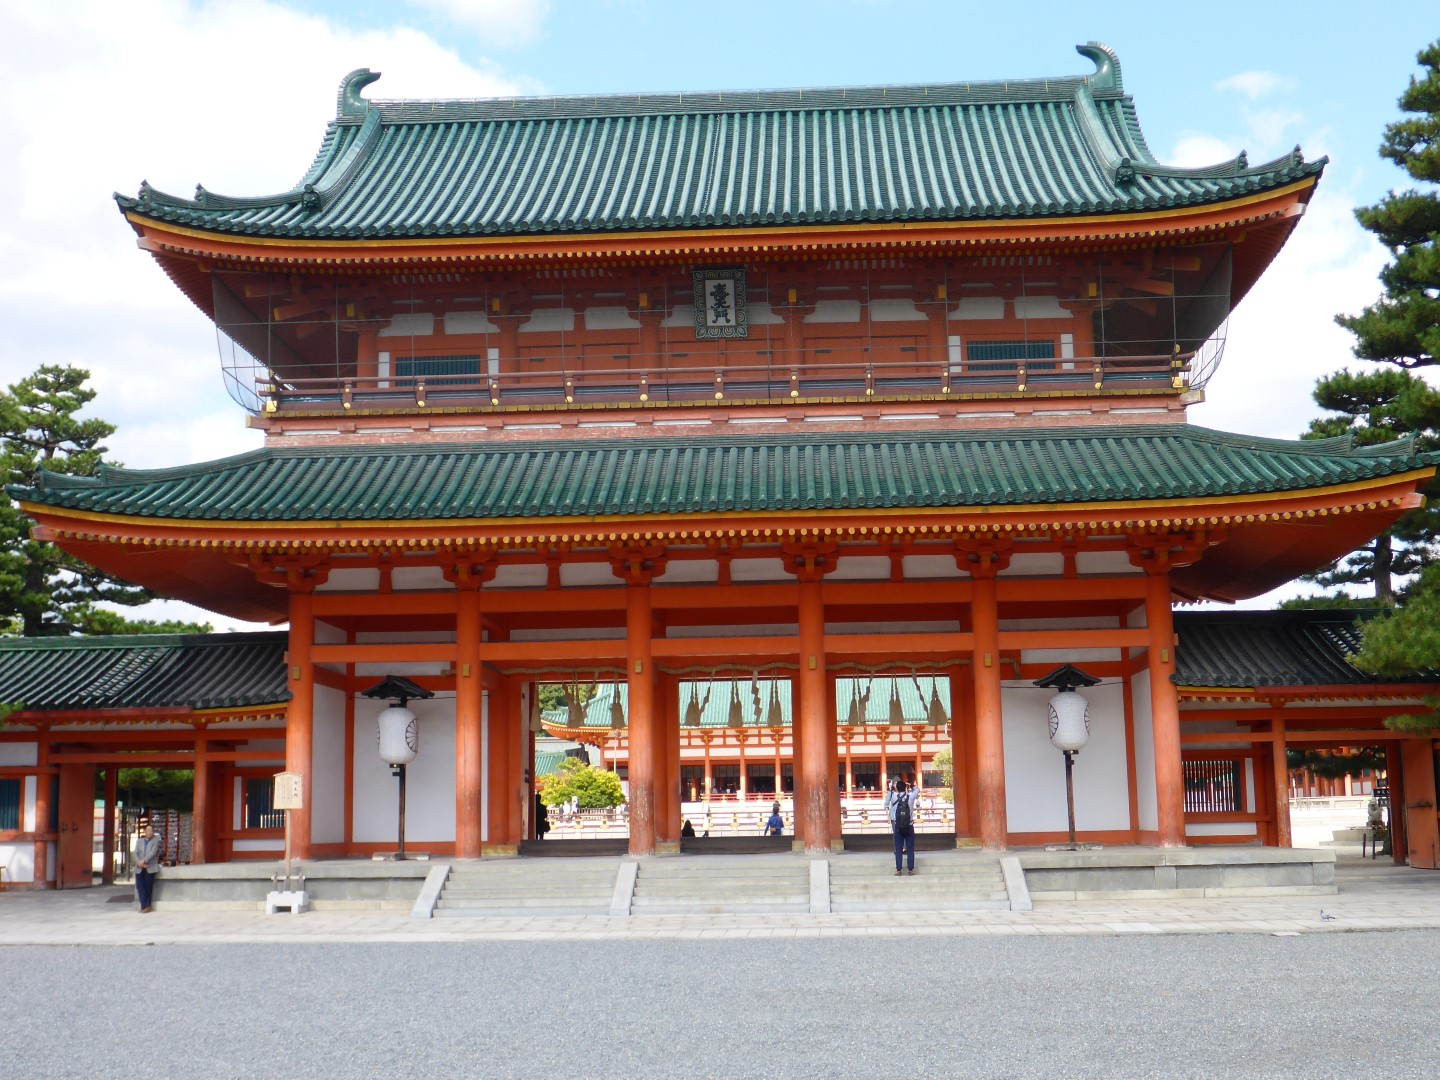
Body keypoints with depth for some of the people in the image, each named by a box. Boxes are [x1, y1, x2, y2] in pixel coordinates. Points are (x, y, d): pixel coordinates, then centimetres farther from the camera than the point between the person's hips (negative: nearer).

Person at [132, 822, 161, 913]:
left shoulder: (156, 840, 0)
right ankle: (144, 905, -1)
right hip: (139, 868, 4)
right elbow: (135, 853, 5)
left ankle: (147, 906, 6)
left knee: (148, 887, -4)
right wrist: (139, 863, -12)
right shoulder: (139, 840, 12)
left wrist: (144, 861, -20)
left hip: (150, 867, -4)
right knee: (139, 886, -6)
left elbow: (153, 852, -12)